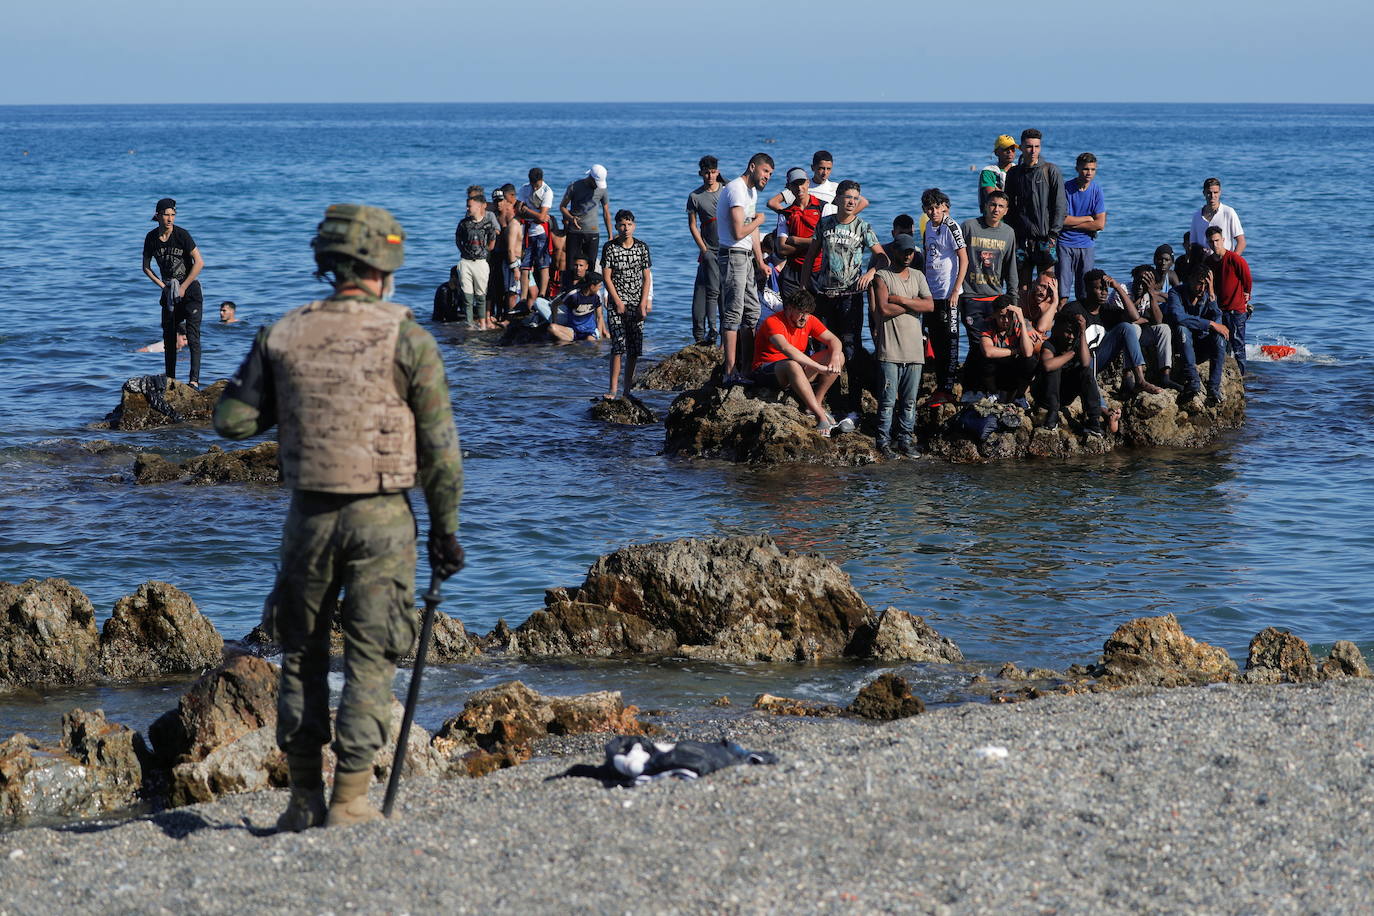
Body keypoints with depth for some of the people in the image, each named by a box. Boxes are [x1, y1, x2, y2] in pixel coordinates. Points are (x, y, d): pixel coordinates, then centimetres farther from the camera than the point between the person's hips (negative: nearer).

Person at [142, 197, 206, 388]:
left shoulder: (182, 235, -14)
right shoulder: (151, 238, -1)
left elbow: (199, 263, -16)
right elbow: (146, 267, 10)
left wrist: (183, 287, -14)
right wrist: (163, 286, -1)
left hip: (190, 290, -5)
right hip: (169, 293, 5)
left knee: (192, 337, -14)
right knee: (169, 339, 8)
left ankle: (194, 380, -21)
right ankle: (170, 379, 16)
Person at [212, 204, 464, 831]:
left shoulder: (281, 336, 2)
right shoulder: (405, 338, -7)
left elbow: (231, 419, 4)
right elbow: (440, 447, -6)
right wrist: (445, 529, 2)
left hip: (309, 514, 3)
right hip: (382, 518, -3)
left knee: (302, 654, 14)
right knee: (370, 660, 3)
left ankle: (304, 799, 15)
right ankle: (349, 803, -1)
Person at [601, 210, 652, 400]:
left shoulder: (642, 247, 5)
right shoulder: (610, 248, -3)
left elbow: (646, 277, 5)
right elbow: (606, 276, -5)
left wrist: (643, 304, -4)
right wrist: (618, 302, -11)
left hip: (637, 303, 3)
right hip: (616, 302, -3)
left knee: (634, 348, 3)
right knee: (618, 345, -13)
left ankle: (628, 389, 10)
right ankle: (613, 389, -14)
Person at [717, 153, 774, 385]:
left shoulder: (752, 191, 17)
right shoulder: (736, 190, -16)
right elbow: (738, 232, -24)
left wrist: (760, 262, 18)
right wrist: (758, 220, -6)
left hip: (746, 257, 10)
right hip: (733, 255, -10)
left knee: (751, 313, 12)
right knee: (733, 313, -11)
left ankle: (747, 366, 17)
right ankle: (731, 373, -12)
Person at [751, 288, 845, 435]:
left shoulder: (809, 320, 2)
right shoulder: (773, 322, -20)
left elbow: (833, 340, 3)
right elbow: (786, 349, -37)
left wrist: (835, 357, -22)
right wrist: (819, 367, -41)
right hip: (766, 372, -7)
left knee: (839, 357, -5)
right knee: (792, 365, -42)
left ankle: (816, 404, -16)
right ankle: (821, 416, -42)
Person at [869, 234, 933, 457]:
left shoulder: (918, 276, 16)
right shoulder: (882, 276, 0)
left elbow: (930, 305, 2)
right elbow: (884, 309, -13)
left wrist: (902, 300, -8)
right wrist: (914, 305, -3)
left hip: (914, 347, 5)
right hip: (890, 348, -5)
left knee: (910, 400, 6)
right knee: (888, 399, -6)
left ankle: (905, 441, 12)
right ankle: (884, 442, -1)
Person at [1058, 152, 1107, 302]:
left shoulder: (1096, 190, 2)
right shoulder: (1066, 189, -5)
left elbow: (1100, 224, -3)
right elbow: (1061, 219, -13)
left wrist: (1072, 223, -7)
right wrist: (1088, 219, -5)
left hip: (1086, 245, 2)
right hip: (1065, 243, -2)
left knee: (1085, 293, 3)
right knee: (1061, 290, -7)